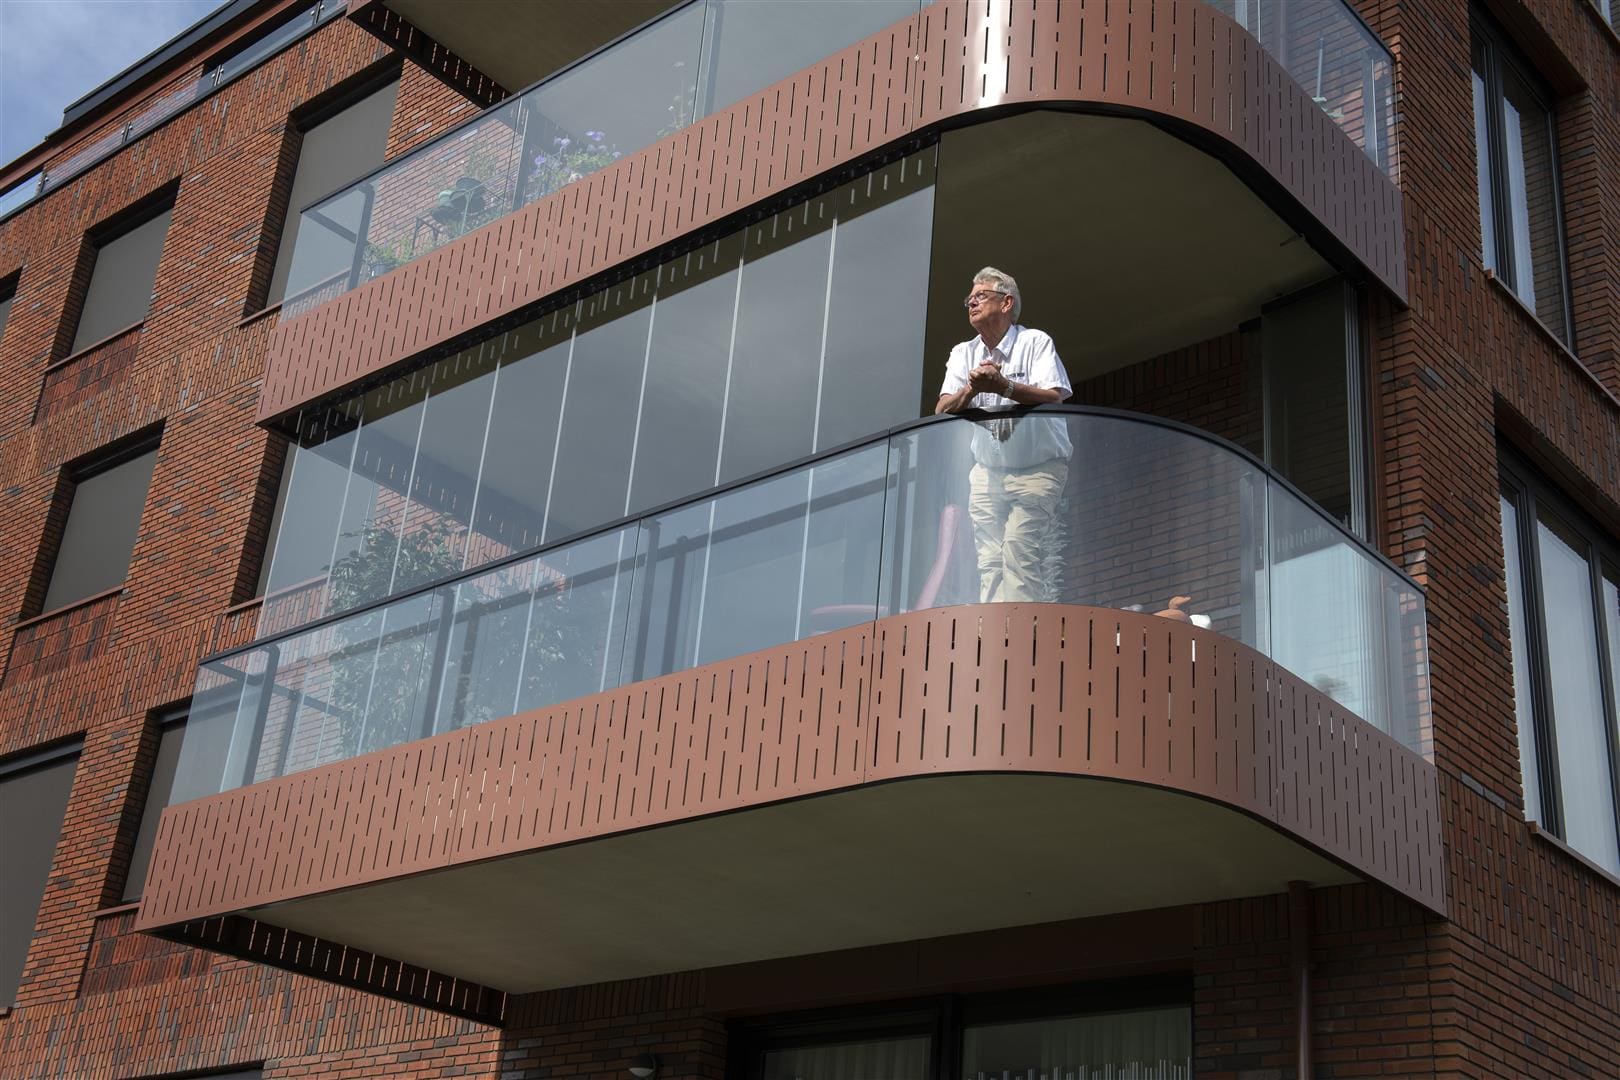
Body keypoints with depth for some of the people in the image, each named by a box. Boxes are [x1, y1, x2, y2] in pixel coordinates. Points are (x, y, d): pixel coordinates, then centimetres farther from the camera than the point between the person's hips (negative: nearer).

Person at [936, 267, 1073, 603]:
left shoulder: (1035, 342, -5)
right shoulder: (963, 354, 9)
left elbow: (1055, 397, -19)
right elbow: (942, 410, -3)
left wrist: (1003, 386, -31)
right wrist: (971, 389, -23)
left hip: (1038, 468, -5)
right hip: (987, 472, 5)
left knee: (1021, 554, -18)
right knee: (989, 562, -3)